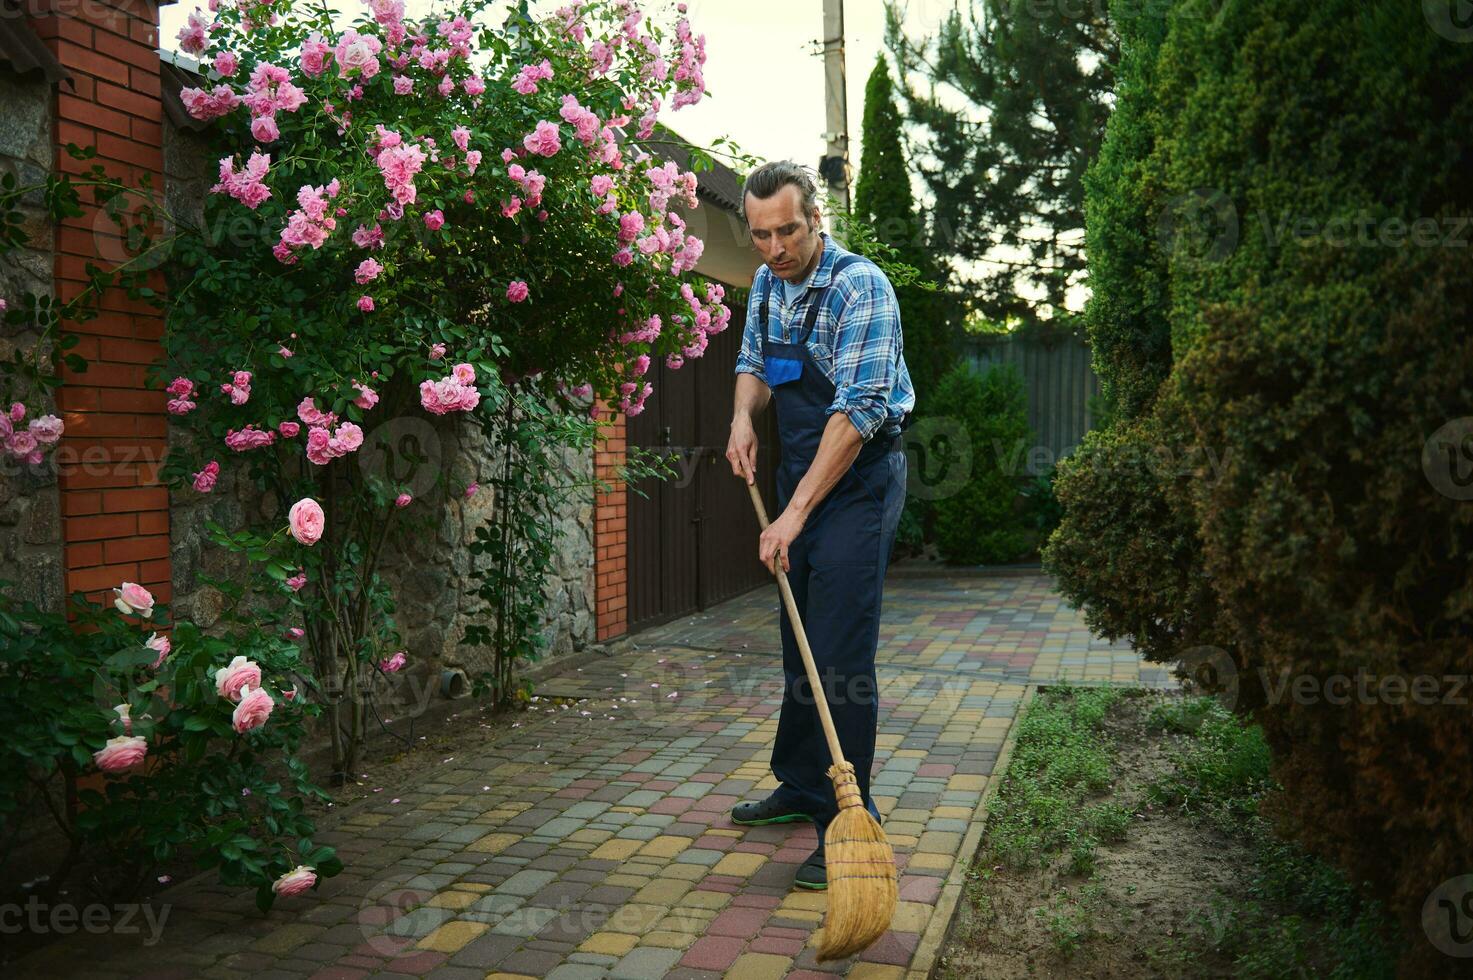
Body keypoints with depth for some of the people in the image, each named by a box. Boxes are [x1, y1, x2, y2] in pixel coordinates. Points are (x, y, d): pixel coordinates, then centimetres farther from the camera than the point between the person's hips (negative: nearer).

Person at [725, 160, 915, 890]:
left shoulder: (860, 288, -19)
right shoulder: (766, 284, 7)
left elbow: (857, 411, -25)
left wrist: (797, 511, -27)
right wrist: (743, 417, -1)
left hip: (857, 481, -8)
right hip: (801, 473, 8)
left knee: (840, 656, -10)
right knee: (799, 643, 15)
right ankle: (802, 789, 30)